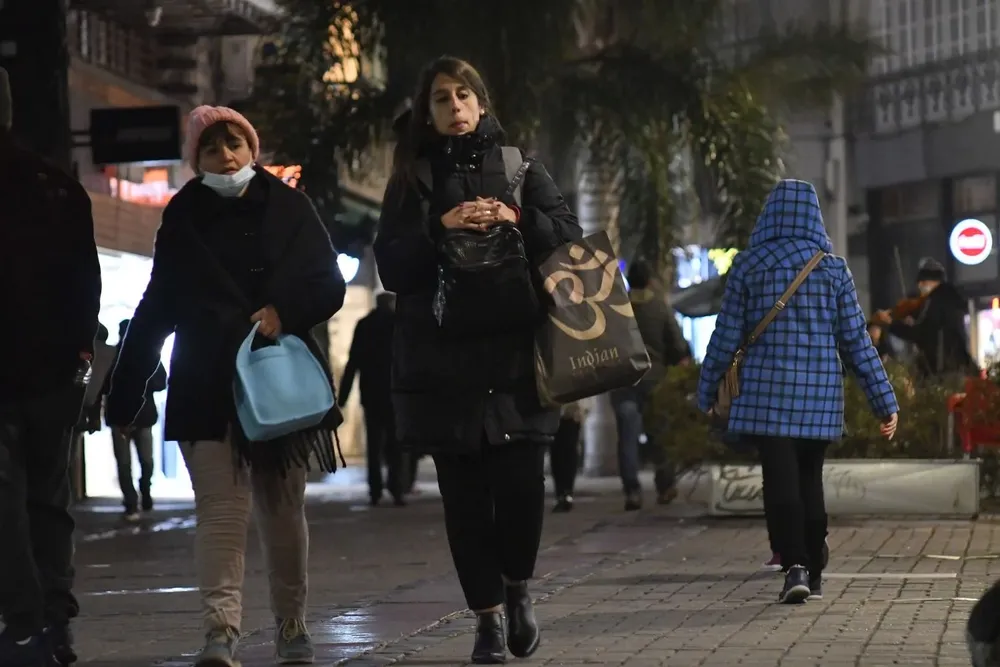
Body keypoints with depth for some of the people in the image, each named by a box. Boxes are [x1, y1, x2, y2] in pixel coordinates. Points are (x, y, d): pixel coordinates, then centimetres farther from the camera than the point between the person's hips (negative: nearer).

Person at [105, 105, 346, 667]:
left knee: (283, 510, 9)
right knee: (221, 508, -12)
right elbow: (158, 307, 8)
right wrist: (127, 389, 3)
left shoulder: (287, 208, 5)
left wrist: (284, 312, -17)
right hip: (207, 388, 0)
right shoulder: (183, 219, 8)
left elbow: (330, 286, 3)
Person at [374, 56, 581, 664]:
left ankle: (517, 584, 18)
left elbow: (570, 238, 4)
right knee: (465, 495, 0)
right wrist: (439, 229, -13)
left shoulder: (520, 168, 11)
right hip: (444, 362, 1)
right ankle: (488, 616, 10)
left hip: (517, 356, 0)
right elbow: (391, 266, 2)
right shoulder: (412, 180, 11)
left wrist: (519, 221, -12)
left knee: (522, 483, -9)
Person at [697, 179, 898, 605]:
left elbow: (727, 336, 1)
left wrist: (706, 392, 12)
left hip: (766, 393, -2)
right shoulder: (833, 268, 3)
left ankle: (794, 566, -22)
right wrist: (884, 402, 7)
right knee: (809, 479, 13)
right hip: (820, 394, 2)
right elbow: (856, 340, 2)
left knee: (780, 482, -5)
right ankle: (813, 574, 20)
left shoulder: (748, 265, 0)